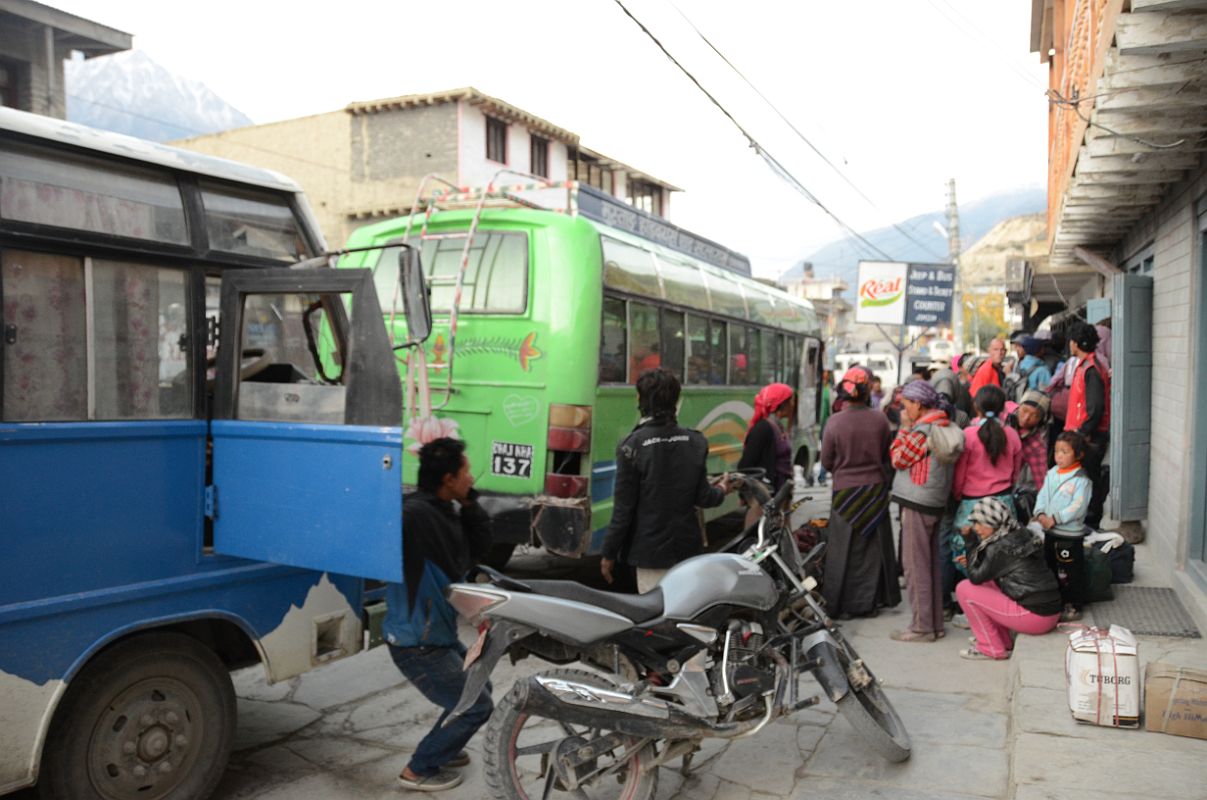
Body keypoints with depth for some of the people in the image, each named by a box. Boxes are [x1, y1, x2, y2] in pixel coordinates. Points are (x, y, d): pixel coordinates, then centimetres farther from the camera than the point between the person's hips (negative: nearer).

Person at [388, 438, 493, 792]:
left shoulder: (445, 511, 2)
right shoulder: (413, 513, -28)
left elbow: (479, 548, 6)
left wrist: (469, 503, -4)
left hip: (440, 634, 10)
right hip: (417, 643, -10)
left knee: (480, 686, 27)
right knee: (477, 706, 3)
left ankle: (438, 747, 41)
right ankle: (419, 770, 17)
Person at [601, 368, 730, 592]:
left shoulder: (633, 445, -15)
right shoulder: (695, 442, 0)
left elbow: (623, 508, -13)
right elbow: (701, 497, 2)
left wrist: (609, 553, -3)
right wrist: (721, 491, 25)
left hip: (650, 550, -5)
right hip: (687, 548, 5)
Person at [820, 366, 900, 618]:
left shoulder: (835, 422, -14)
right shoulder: (879, 419, -8)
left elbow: (827, 461, -5)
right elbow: (888, 454, 4)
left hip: (845, 491, -2)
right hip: (875, 490, 2)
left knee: (845, 550, 7)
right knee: (873, 547, 15)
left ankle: (844, 605, 13)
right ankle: (869, 602, 22)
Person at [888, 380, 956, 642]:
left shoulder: (922, 430, -17)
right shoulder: (945, 425, 12)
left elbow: (897, 459, -8)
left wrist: (904, 427, -2)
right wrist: (908, 427, 12)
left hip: (917, 503, -9)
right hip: (936, 503, 9)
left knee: (916, 565, -3)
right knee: (931, 563, 15)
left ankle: (922, 627, 2)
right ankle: (935, 623, 22)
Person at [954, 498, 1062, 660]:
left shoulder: (1000, 548, -17)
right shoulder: (1018, 537, 9)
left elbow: (976, 577, -9)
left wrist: (970, 543, -7)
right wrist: (973, 561, 7)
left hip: (1036, 617, -9)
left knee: (964, 589, -6)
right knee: (987, 584, 23)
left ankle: (992, 649, 4)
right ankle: (1004, 642, 20)